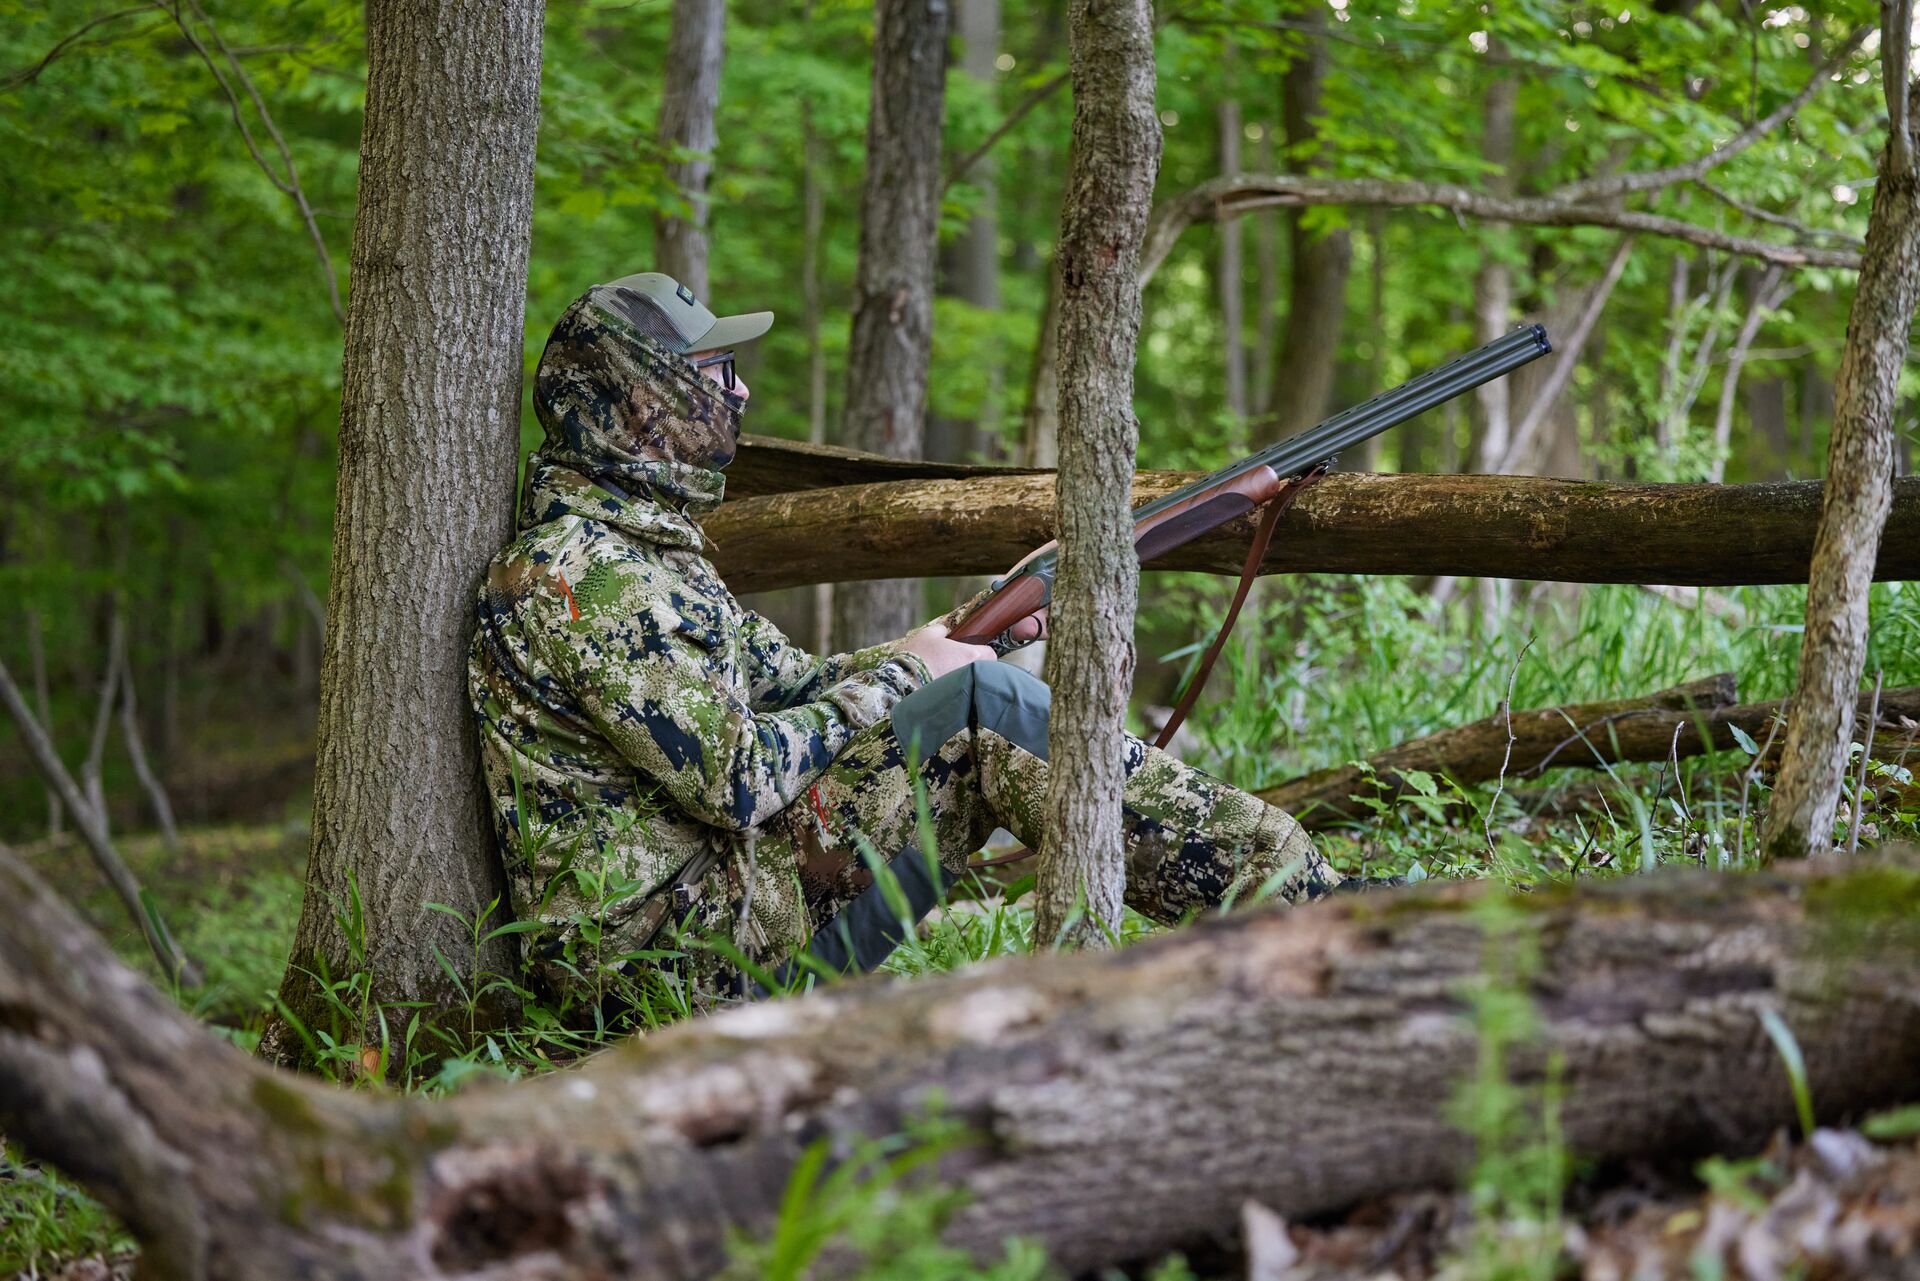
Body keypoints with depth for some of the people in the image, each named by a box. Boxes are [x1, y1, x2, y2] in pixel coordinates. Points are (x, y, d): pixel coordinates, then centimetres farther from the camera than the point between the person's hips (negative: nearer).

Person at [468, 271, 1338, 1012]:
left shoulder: (640, 540, 16)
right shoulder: (577, 576, -17)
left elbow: (787, 683, 20)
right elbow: (736, 781, -22)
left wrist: (937, 647, 6)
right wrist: (901, 676, -8)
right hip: (667, 950, -10)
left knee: (989, 696, 6)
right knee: (985, 712, -14)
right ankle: (1307, 909, -10)